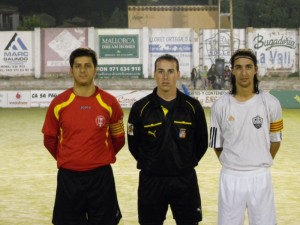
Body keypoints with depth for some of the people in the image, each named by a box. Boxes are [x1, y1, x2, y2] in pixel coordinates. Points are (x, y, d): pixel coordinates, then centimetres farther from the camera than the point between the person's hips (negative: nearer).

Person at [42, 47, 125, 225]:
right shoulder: (59, 103, -2)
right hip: (68, 177, 0)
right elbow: (50, 140, 10)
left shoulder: (109, 103, -2)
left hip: (101, 176, 0)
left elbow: (118, 139, 10)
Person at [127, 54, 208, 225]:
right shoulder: (140, 108, -5)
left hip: (185, 180, 0)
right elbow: (134, 144, 4)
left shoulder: (193, 106, -3)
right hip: (151, 181, 0)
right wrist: (149, 164, 2)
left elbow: (202, 142, 6)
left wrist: (188, 163, 3)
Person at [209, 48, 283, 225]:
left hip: (260, 177, 0)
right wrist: (232, 165, 10)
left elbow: (275, 140, 7)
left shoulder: (270, 103, -4)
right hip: (230, 177, 0)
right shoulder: (220, 105, -3)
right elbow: (217, 144, 7)